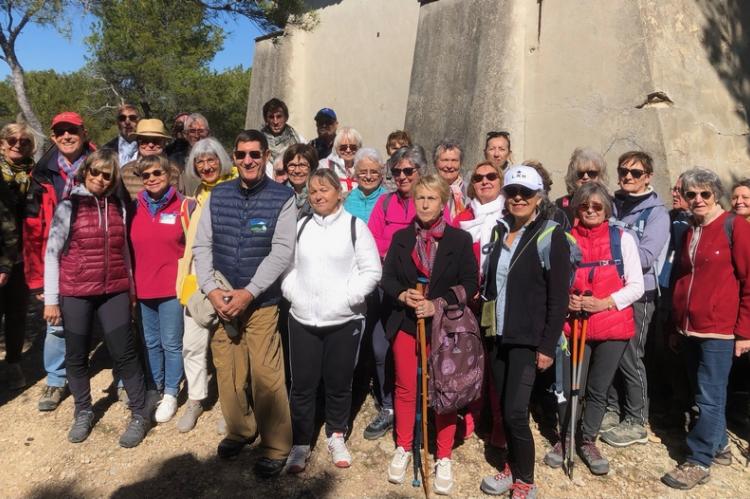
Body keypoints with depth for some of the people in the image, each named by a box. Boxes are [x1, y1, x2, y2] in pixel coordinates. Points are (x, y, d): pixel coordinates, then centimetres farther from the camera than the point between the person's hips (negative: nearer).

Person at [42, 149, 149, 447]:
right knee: (76, 356, 10)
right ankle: (83, 412, 30)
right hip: (75, 293, -1)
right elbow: (52, 253, -3)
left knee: (124, 353, 0)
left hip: (114, 292, 1)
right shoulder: (69, 206, -3)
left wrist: (130, 287, 16)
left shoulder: (118, 206, 5)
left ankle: (140, 415, 11)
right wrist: (51, 299, -5)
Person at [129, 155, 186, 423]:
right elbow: (129, 247, 10)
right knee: (151, 342, 17)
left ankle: (170, 394, 22)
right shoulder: (135, 207, 4)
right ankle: (154, 389, 34)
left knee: (171, 343, 5)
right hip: (143, 287, 4)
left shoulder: (183, 205, -6)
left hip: (172, 287, -4)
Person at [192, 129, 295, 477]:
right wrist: (211, 290, -9)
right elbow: (201, 246, 5)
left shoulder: (283, 198, -4)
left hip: (262, 301, -4)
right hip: (221, 300, 4)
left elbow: (282, 252, -11)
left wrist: (248, 293, -17)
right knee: (226, 371, 11)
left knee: (265, 375, -3)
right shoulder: (217, 196, 7)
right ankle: (239, 430, 34)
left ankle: (275, 447, 16)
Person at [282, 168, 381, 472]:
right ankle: (300, 444, 23)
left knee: (339, 383, 11)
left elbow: (371, 270, -5)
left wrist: (347, 298, -14)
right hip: (302, 319, 3)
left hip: (343, 321, -2)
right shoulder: (300, 226, 9)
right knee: (302, 384, 7)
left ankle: (336, 436, 32)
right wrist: (291, 292, -4)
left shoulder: (355, 226, -2)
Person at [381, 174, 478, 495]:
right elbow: (387, 277, 4)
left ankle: (444, 458, 22)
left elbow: (470, 283, -8)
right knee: (405, 387, 12)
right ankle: (403, 449, 31)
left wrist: (437, 305, -19)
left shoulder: (460, 239, -3)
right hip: (405, 322, 3)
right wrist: (403, 295, -17)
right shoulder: (401, 238, 5)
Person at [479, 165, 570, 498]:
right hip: (498, 335, 6)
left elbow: (559, 298, -11)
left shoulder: (550, 236, -9)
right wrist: (484, 327, 10)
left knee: (515, 412, -7)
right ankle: (513, 469, 32)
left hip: (528, 340, -6)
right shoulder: (501, 232, 9)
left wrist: (547, 346, -13)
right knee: (504, 409, 13)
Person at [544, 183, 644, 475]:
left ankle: (588, 442, 32)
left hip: (613, 327, 0)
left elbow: (636, 286, -1)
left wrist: (604, 303, -14)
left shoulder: (623, 239, 0)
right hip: (574, 325, 0)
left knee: (598, 390, 11)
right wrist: (564, 300, -11)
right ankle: (565, 439, 28)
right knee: (571, 389, 3)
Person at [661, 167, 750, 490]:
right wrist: (675, 324, 16)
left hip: (718, 330, -6)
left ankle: (698, 463, 10)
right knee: (706, 394, 17)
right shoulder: (689, 230, 12)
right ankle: (719, 445, 33)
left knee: (710, 398, 0)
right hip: (690, 328, 6)